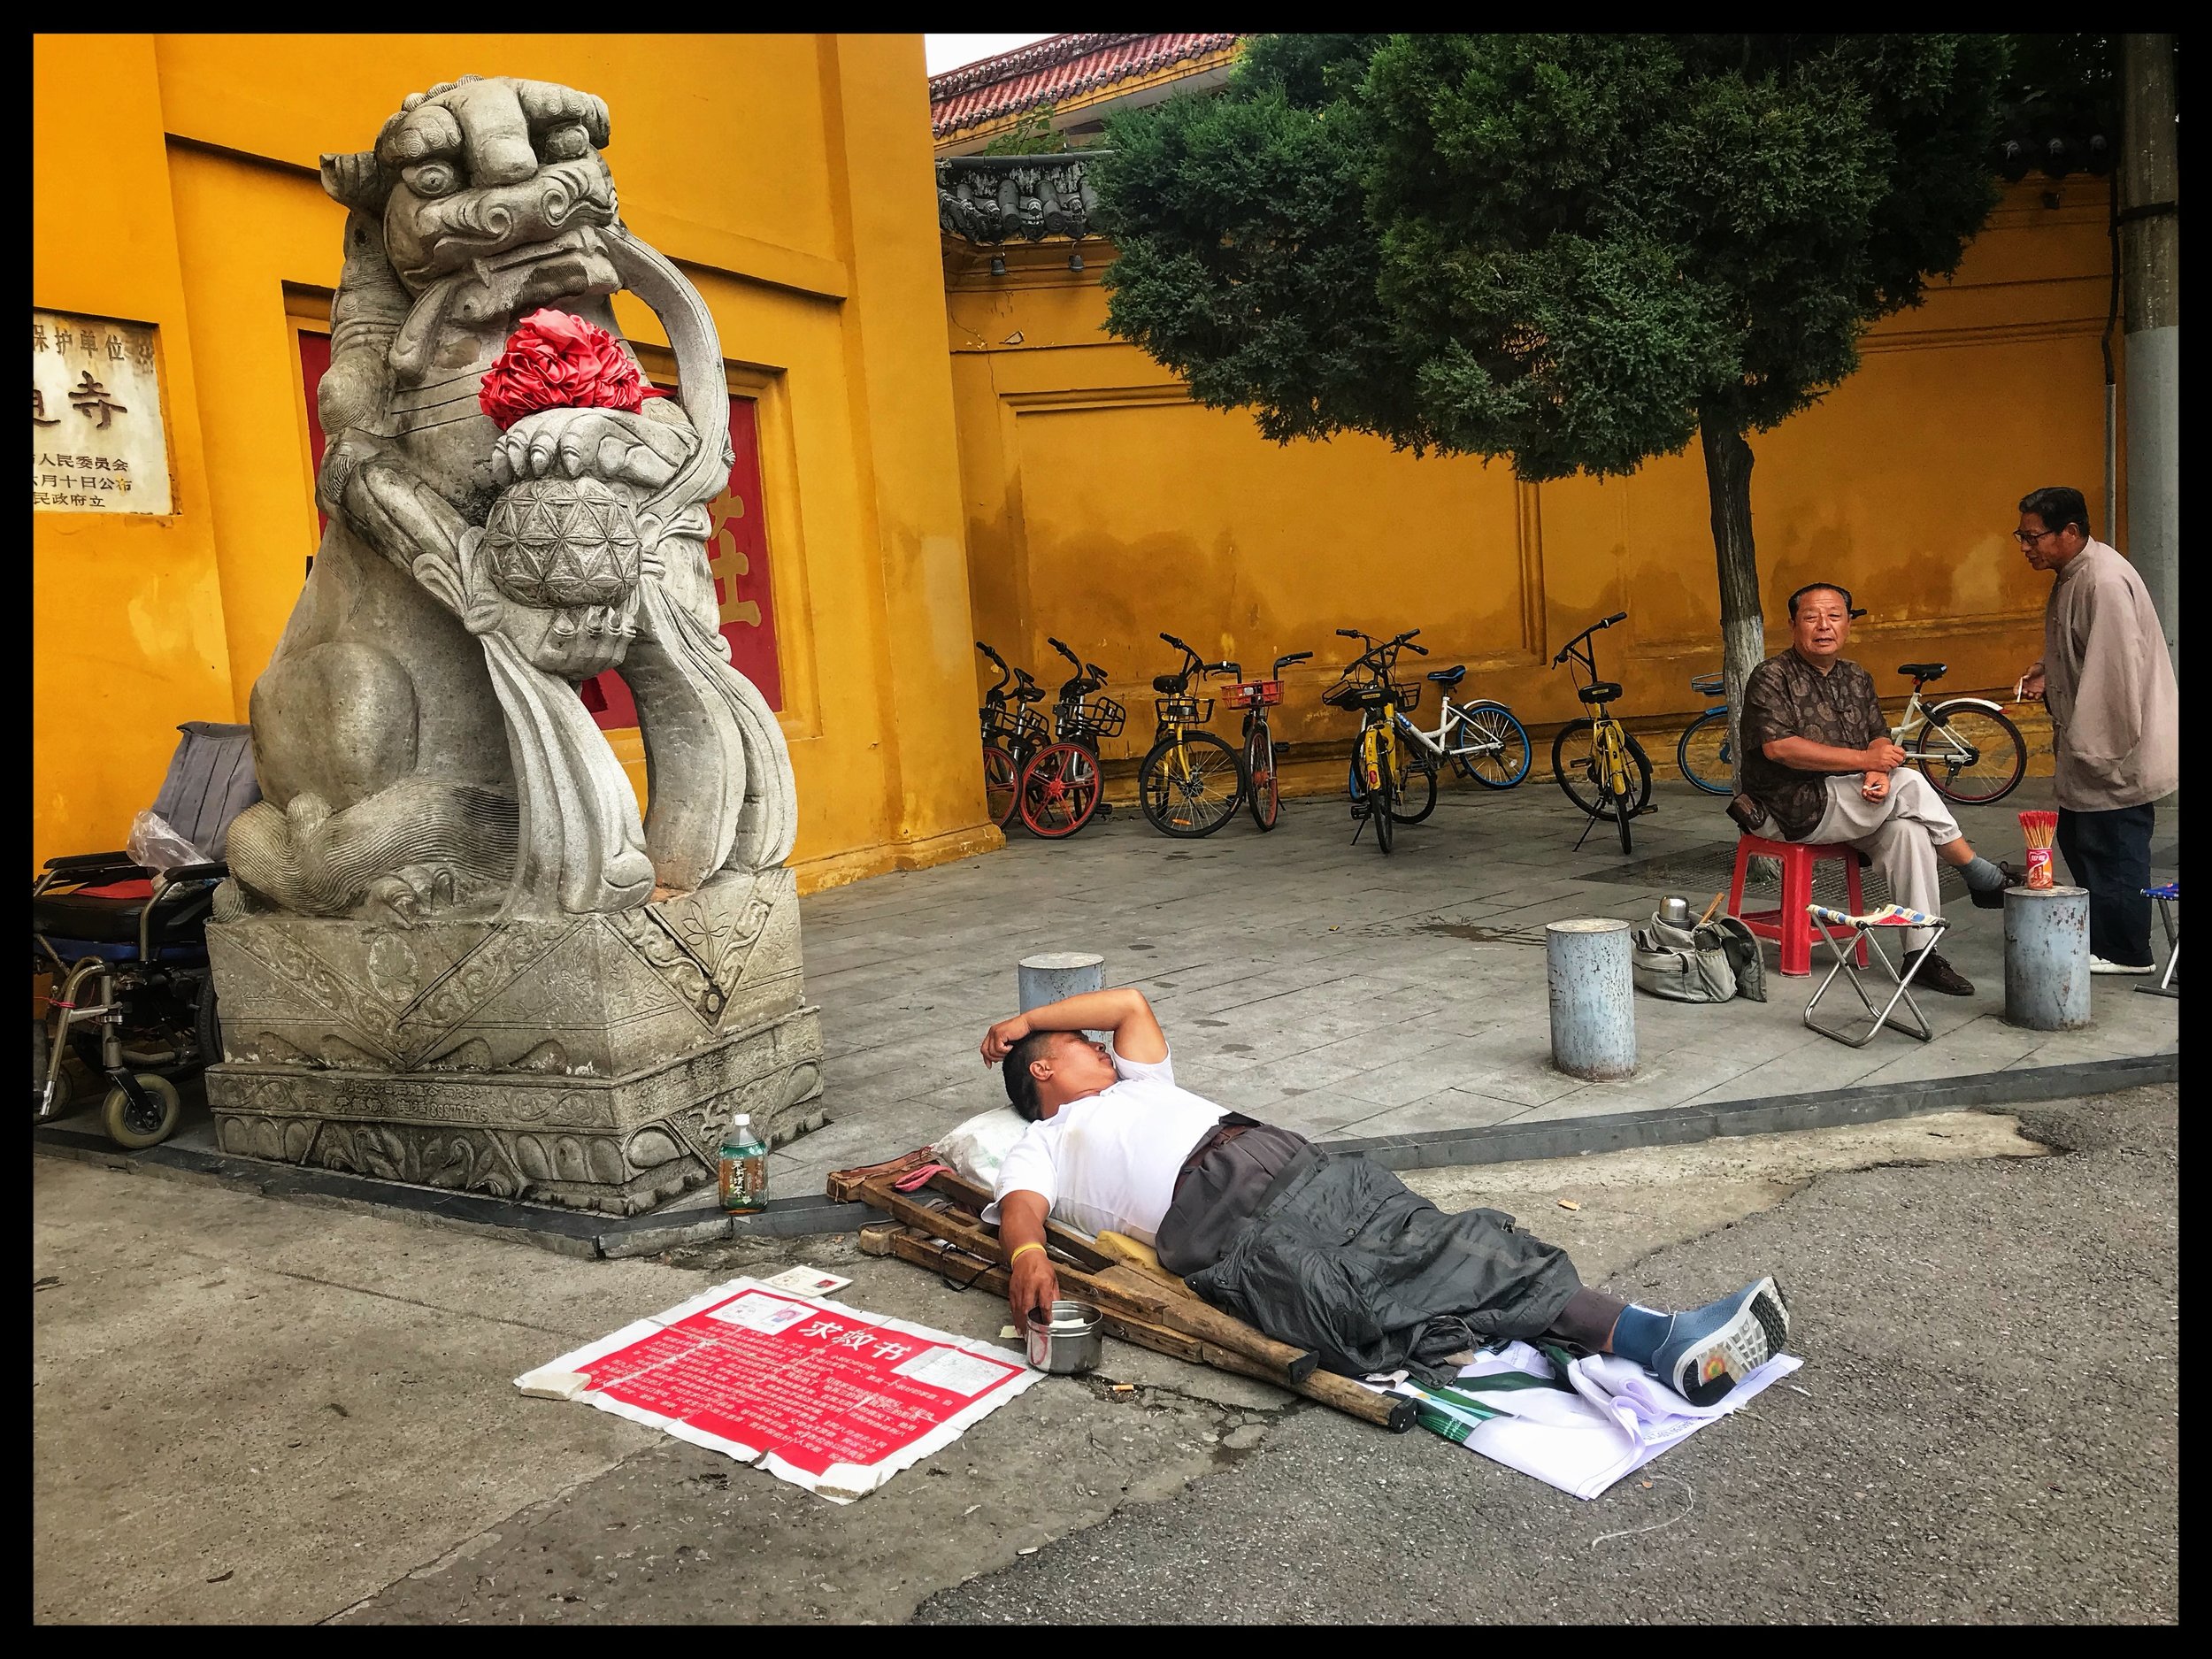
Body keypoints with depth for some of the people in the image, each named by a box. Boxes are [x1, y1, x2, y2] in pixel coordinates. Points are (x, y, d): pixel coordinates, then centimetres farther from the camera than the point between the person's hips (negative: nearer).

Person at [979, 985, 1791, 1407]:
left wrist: (1025, 1018, 44)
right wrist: (1027, 1254, -24)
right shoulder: (1038, 1148, 20)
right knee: (1358, 1303, -31)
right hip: (1221, 1222, -7)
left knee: (1432, 1242, -16)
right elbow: (1021, 1206, 0)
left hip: (1295, 1163, 8)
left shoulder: (1138, 1085, 39)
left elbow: (1132, 1001, 42)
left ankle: (1653, 1338, -32)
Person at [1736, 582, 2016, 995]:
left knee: (1908, 830, -22)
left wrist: (1878, 772, -13)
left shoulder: (1857, 678, 15)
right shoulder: (1771, 678, -7)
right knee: (1911, 786, -21)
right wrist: (1863, 759, -19)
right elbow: (1778, 746, -20)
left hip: (1852, 806, 7)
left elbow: (1880, 737, 12)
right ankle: (1984, 879, -3)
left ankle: (1921, 954, -18)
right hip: (1798, 808, -6)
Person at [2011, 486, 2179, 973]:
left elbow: (2118, 672, -26)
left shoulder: (2104, 582, -22)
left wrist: (2102, 750, -24)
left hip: (2116, 750, -10)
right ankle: (2102, 934, 29)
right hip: (2090, 746, 10)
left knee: (2111, 848, 0)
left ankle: (2125, 953, 12)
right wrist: (2047, 672, 7)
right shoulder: (2073, 575, 10)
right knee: (2077, 839, 16)